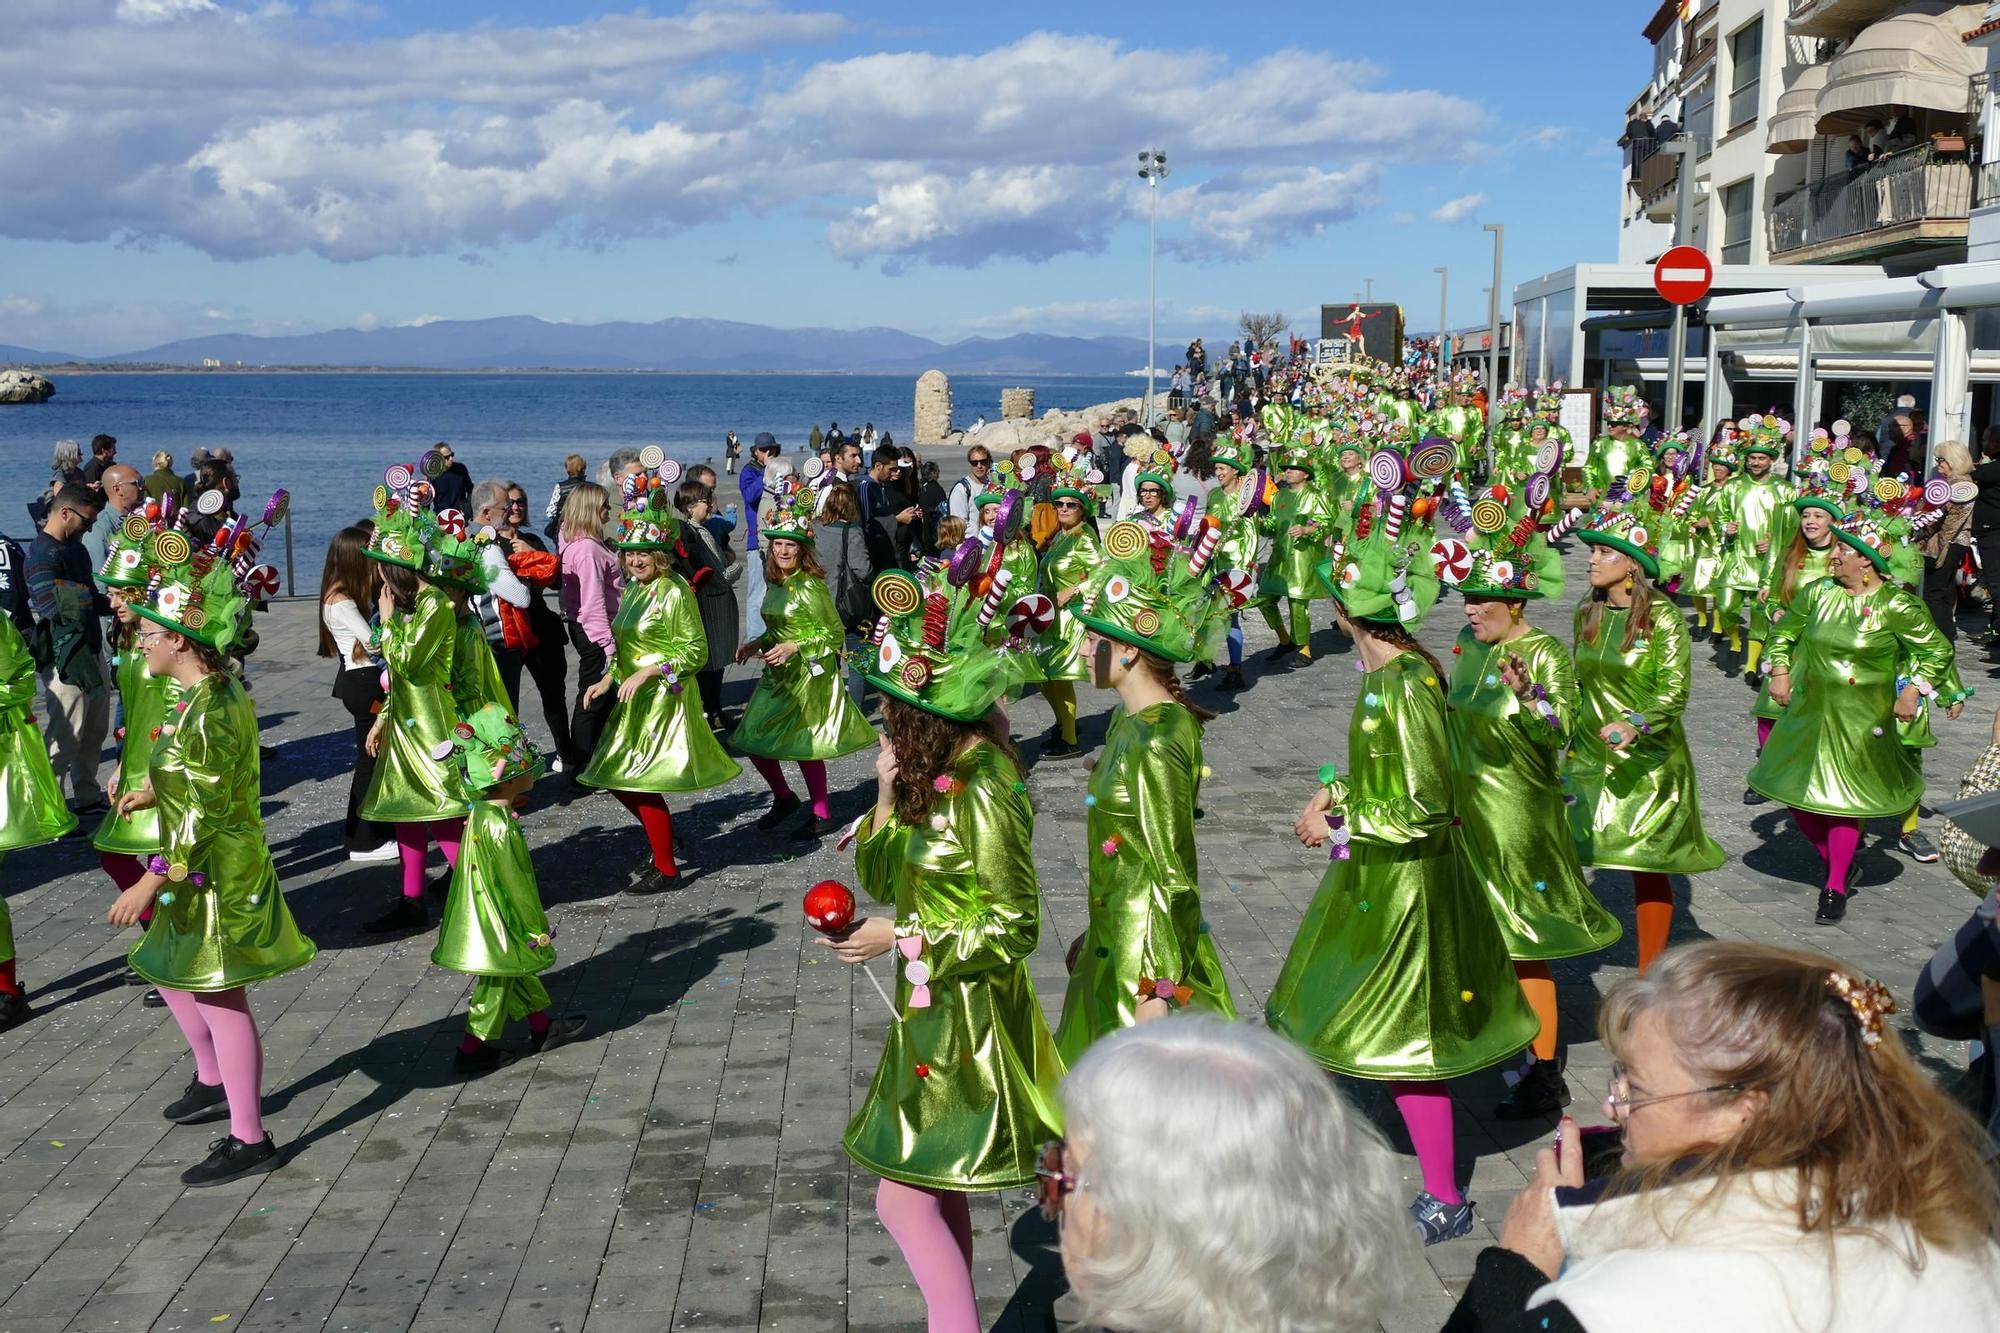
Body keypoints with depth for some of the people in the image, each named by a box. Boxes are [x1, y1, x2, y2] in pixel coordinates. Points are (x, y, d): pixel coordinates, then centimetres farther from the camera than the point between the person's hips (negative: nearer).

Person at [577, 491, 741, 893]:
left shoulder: (674, 592, -14)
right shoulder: (632, 590, 10)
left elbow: (695, 651, -16)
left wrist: (647, 673, -22)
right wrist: (607, 680, 6)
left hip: (665, 699, -9)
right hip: (634, 701, 9)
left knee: (643, 785, -8)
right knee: (618, 781, 11)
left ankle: (666, 870, 6)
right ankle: (662, 845, 30)